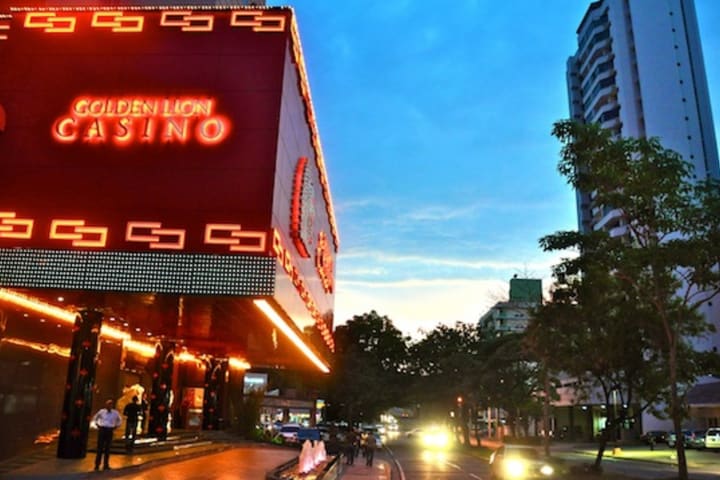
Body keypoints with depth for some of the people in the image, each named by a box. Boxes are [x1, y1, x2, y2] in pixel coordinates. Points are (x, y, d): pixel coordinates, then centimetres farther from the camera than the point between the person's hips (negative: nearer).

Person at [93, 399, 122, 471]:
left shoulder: (115, 413, 0)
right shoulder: (101, 411, -1)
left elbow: (120, 420, 17)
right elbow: (95, 418, 17)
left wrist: (115, 427, 6)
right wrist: (97, 425, 8)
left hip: (110, 431, 1)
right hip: (102, 430, -1)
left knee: (107, 448, 7)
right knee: (100, 447, 0)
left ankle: (106, 465, 16)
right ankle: (97, 464, 9)